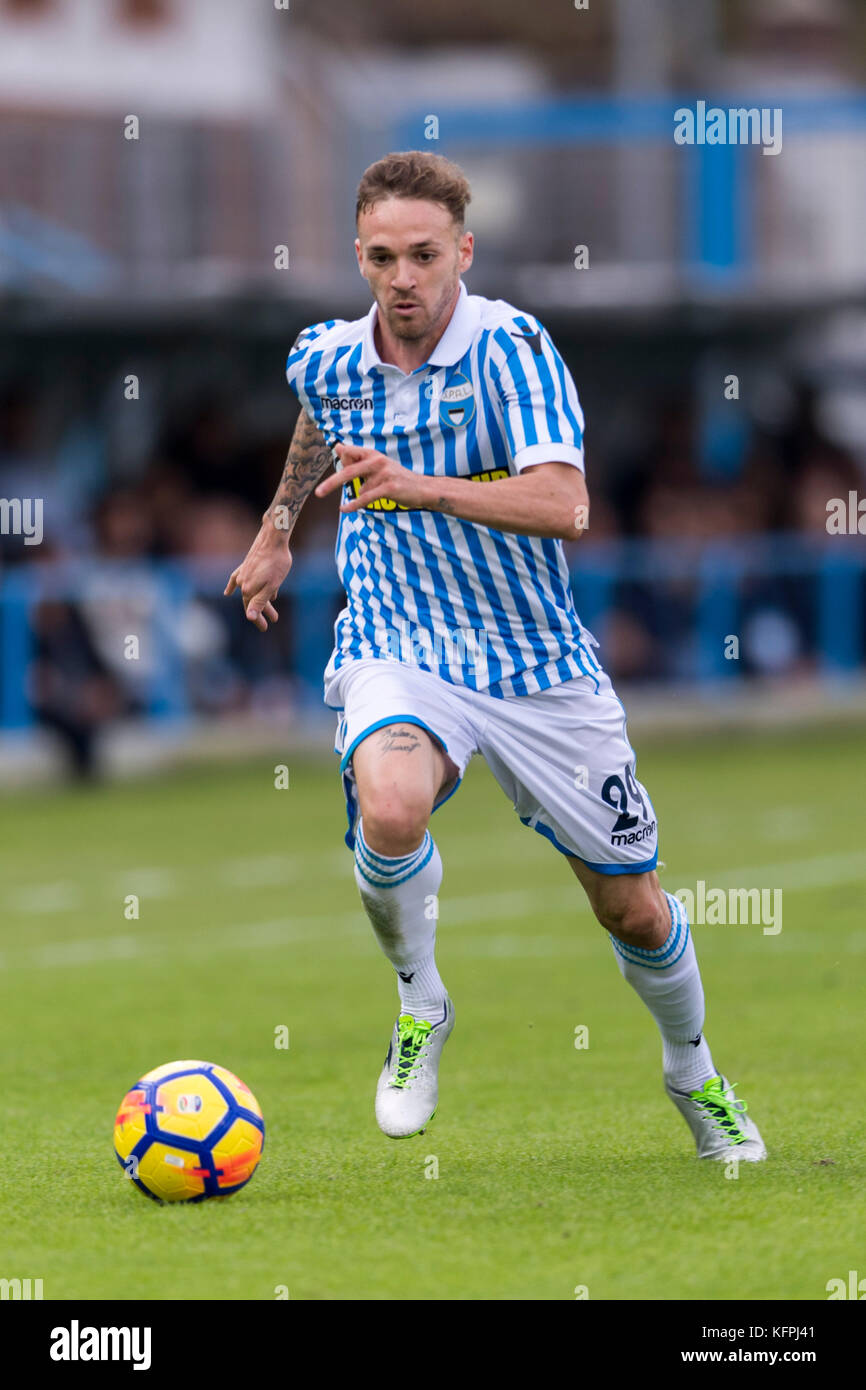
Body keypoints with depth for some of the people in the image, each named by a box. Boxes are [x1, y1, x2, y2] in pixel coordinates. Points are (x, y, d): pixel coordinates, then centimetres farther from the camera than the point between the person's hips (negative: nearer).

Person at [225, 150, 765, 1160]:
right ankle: (419, 1006, -5)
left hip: (536, 659, -1)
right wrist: (276, 530, 34)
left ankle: (694, 1076, 37)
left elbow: (564, 505, -31)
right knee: (390, 810, -34)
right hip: (396, 650, 1)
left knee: (631, 905, 6)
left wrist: (425, 487, -42)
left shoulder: (510, 348, -17)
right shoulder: (326, 360, -2)